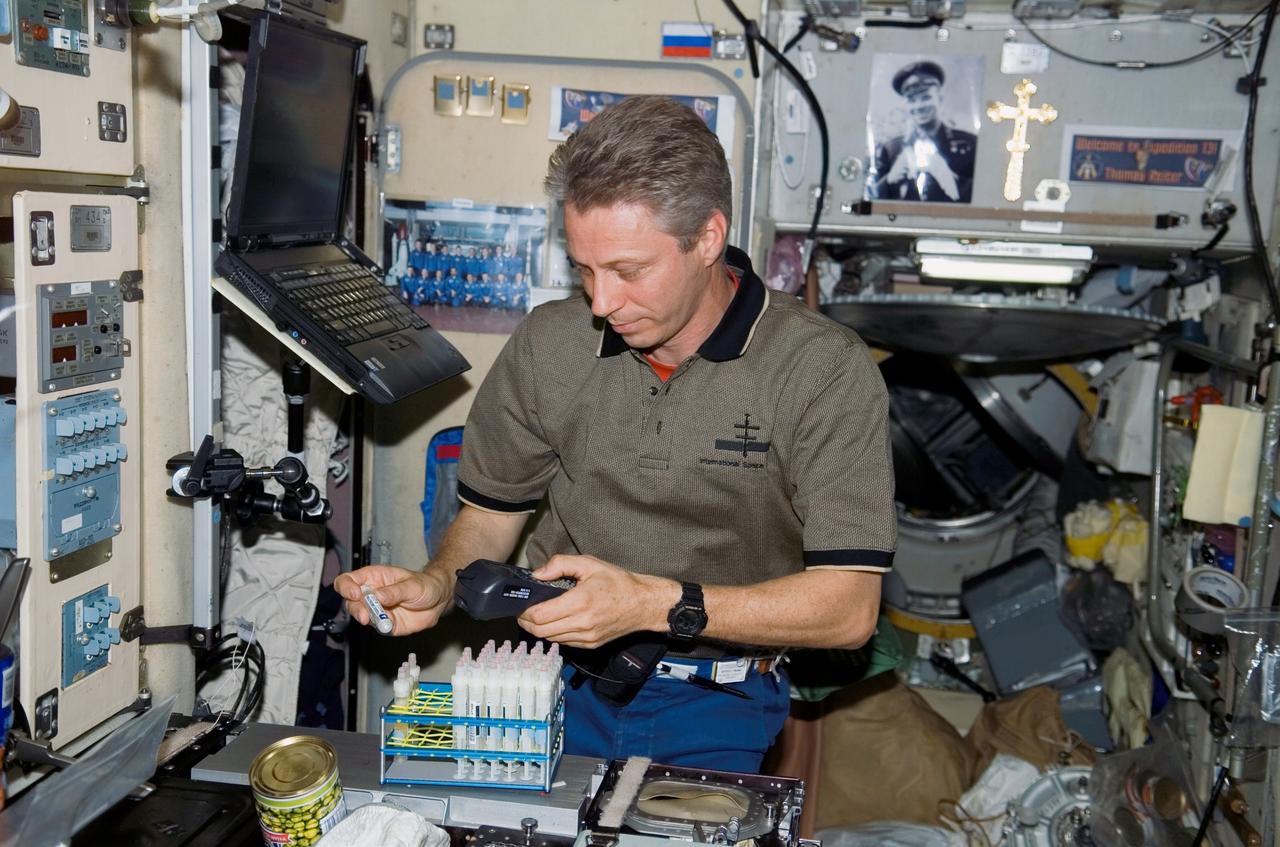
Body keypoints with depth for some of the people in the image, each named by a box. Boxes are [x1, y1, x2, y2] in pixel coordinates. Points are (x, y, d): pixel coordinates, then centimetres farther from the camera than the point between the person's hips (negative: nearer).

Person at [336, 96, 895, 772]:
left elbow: (848, 607, -15)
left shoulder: (827, 371, -11)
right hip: (557, 673, 2)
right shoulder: (547, 343, 2)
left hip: (717, 699, -2)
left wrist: (659, 603, -24)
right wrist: (438, 587, -7)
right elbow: (490, 513, 15)